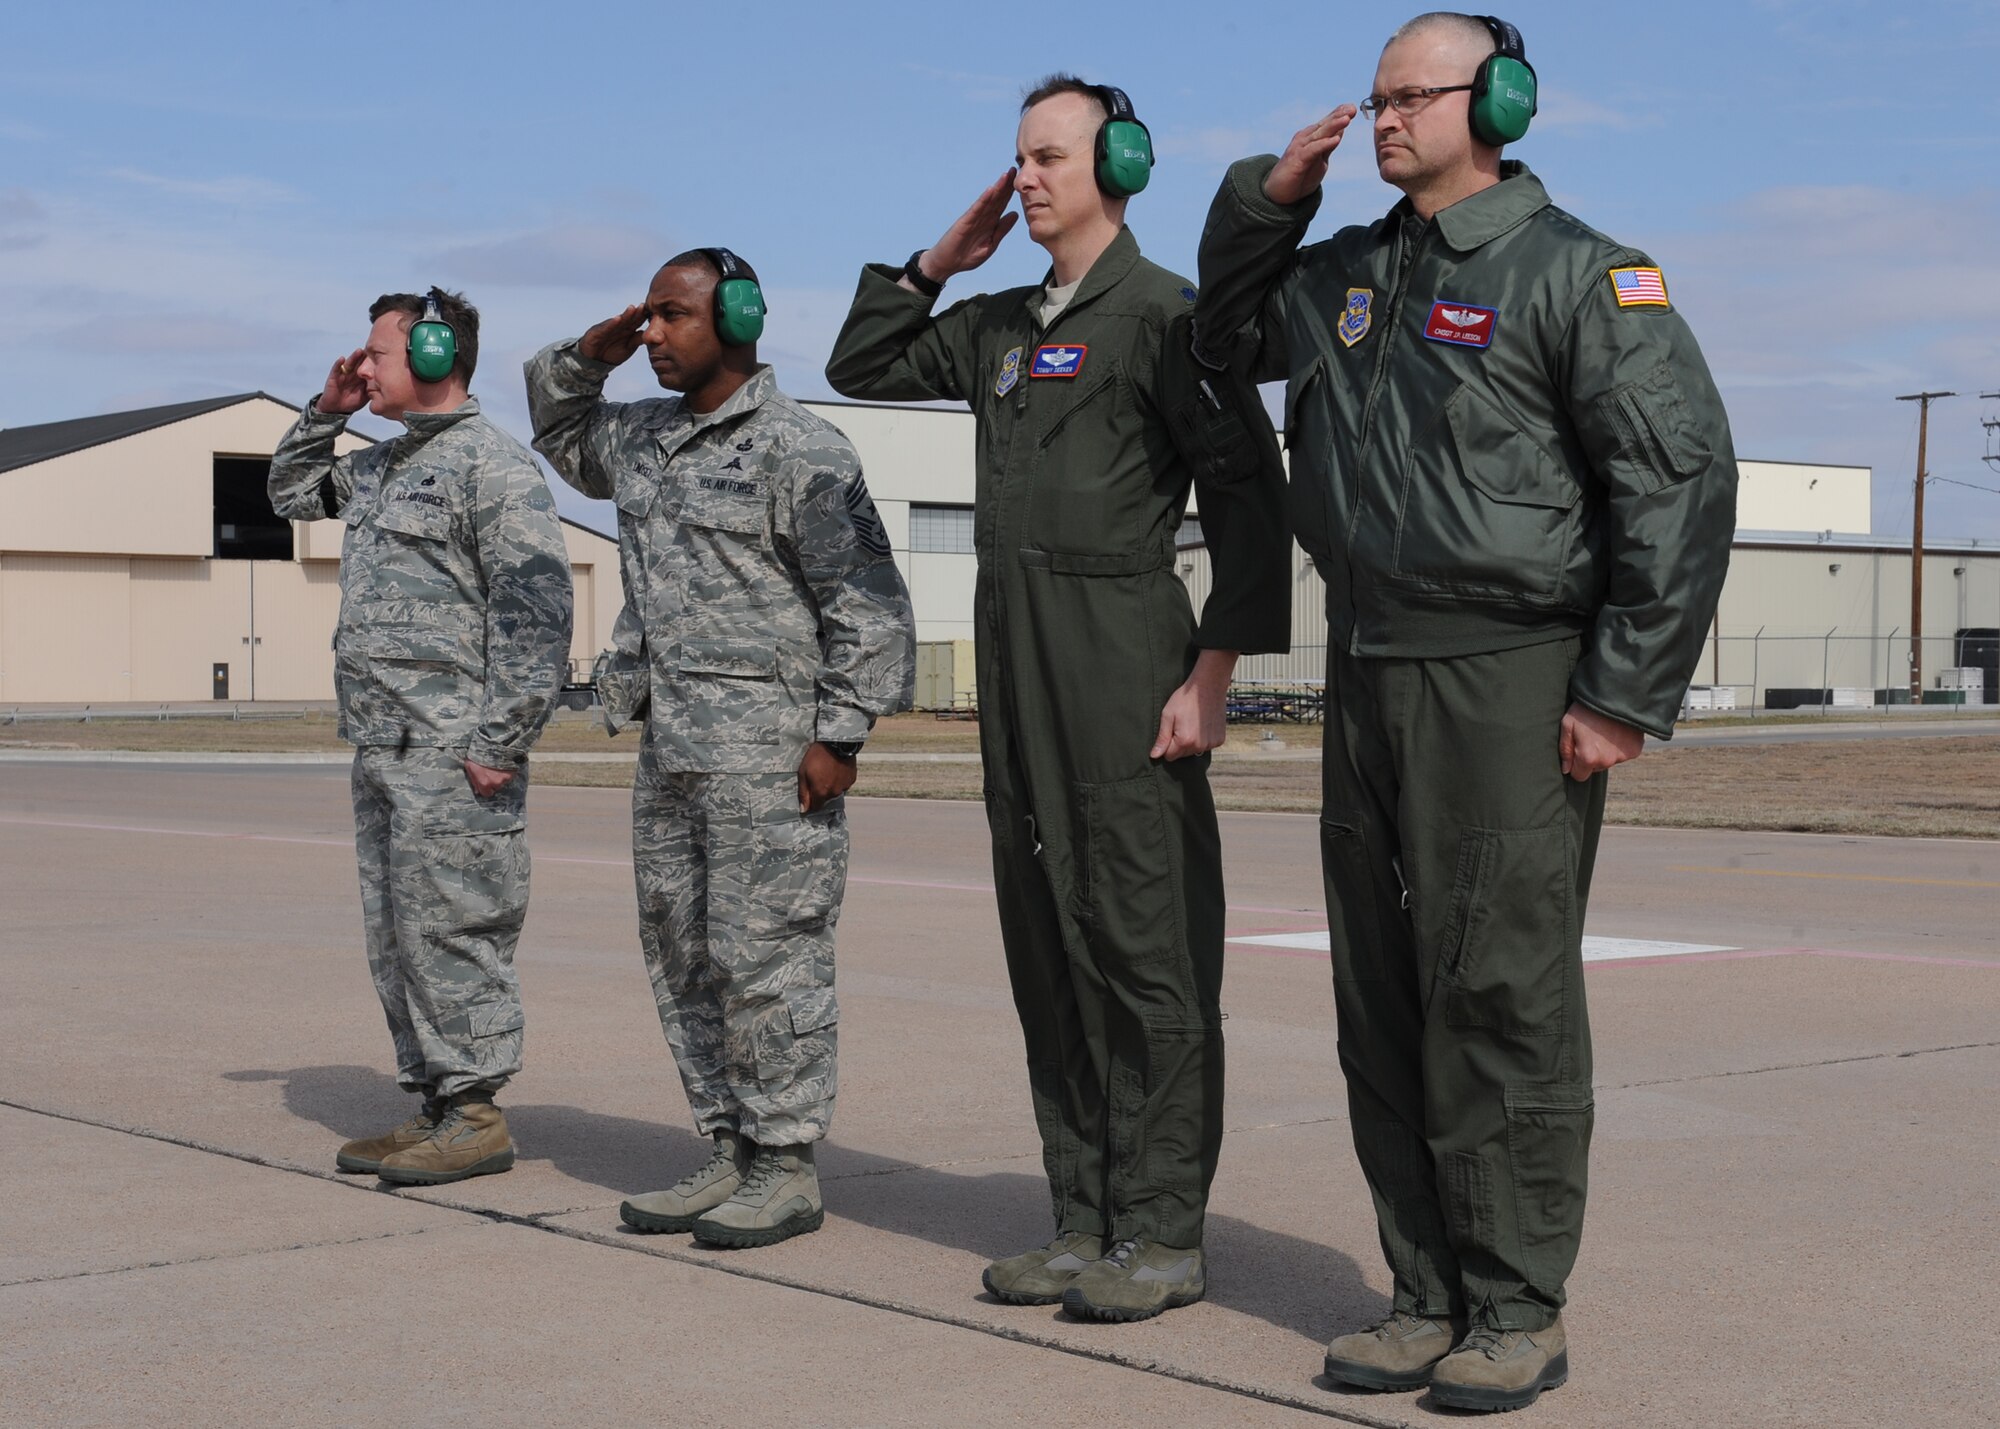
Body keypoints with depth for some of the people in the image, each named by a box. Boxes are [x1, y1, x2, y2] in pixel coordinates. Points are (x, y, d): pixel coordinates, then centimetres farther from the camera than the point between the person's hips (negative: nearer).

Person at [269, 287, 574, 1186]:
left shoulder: (493, 465, -10)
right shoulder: (381, 465, 19)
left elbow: (535, 615, -16)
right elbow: (291, 494, 37)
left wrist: (501, 746, -20)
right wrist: (325, 411, 20)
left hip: (453, 752, -10)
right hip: (380, 748, 10)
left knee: (450, 931, -7)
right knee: (395, 937, 12)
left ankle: (476, 1117, 0)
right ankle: (433, 1106, 19)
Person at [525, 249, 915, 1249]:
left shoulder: (797, 450, -10)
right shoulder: (643, 439, 15)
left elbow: (868, 602, -12)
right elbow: (561, 438, 36)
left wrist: (840, 736, -16)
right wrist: (585, 359, 16)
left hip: (770, 748, -9)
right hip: (671, 745, 9)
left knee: (767, 957, -5)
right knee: (681, 956, 11)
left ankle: (787, 1169, 3)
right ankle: (731, 1155, 19)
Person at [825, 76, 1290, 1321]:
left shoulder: (1162, 314, -5)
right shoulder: (1003, 326, 18)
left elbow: (1249, 501, -9)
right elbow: (863, 367, 30)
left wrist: (1211, 677, -16)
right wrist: (940, 260, 17)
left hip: (1123, 658, -8)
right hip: (1013, 658, 8)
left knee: (1145, 948, -5)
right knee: (1049, 946, 9)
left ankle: (1165, 1237, 0)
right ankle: (1087, 1220, 16)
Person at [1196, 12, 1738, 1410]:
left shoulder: (1577, 274, -6)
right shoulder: (1347, 277, 16)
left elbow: (1684, 479, -10)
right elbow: (1230, 317, 36)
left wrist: (1625, 697, -14)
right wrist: (1267, 196, 15)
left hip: (1507, 684, -7)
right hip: (1369, 678, 7)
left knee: (1501, 998, -6)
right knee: (1386, 1004, 9)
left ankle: (1521, 1313, 4)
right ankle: (1431, 1296, 18)